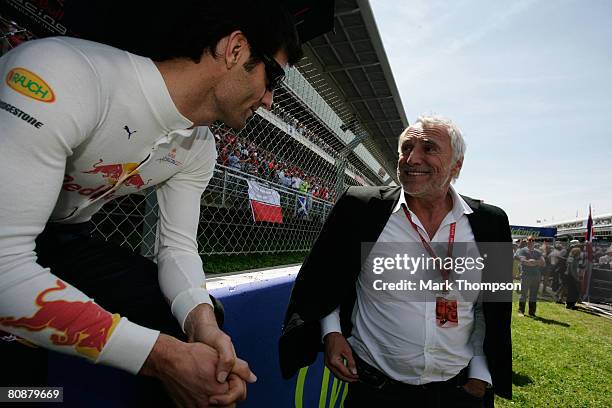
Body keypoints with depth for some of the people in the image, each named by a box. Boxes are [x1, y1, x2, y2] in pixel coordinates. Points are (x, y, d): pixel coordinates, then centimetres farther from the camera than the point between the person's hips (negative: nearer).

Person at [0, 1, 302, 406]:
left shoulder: (199, 149, -9)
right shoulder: (65, 71, -33)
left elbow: (179, 245, -6)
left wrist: (202, 320, -26)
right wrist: (160, 354, -36)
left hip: (63, 239, 6)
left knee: (194, 327, -5)